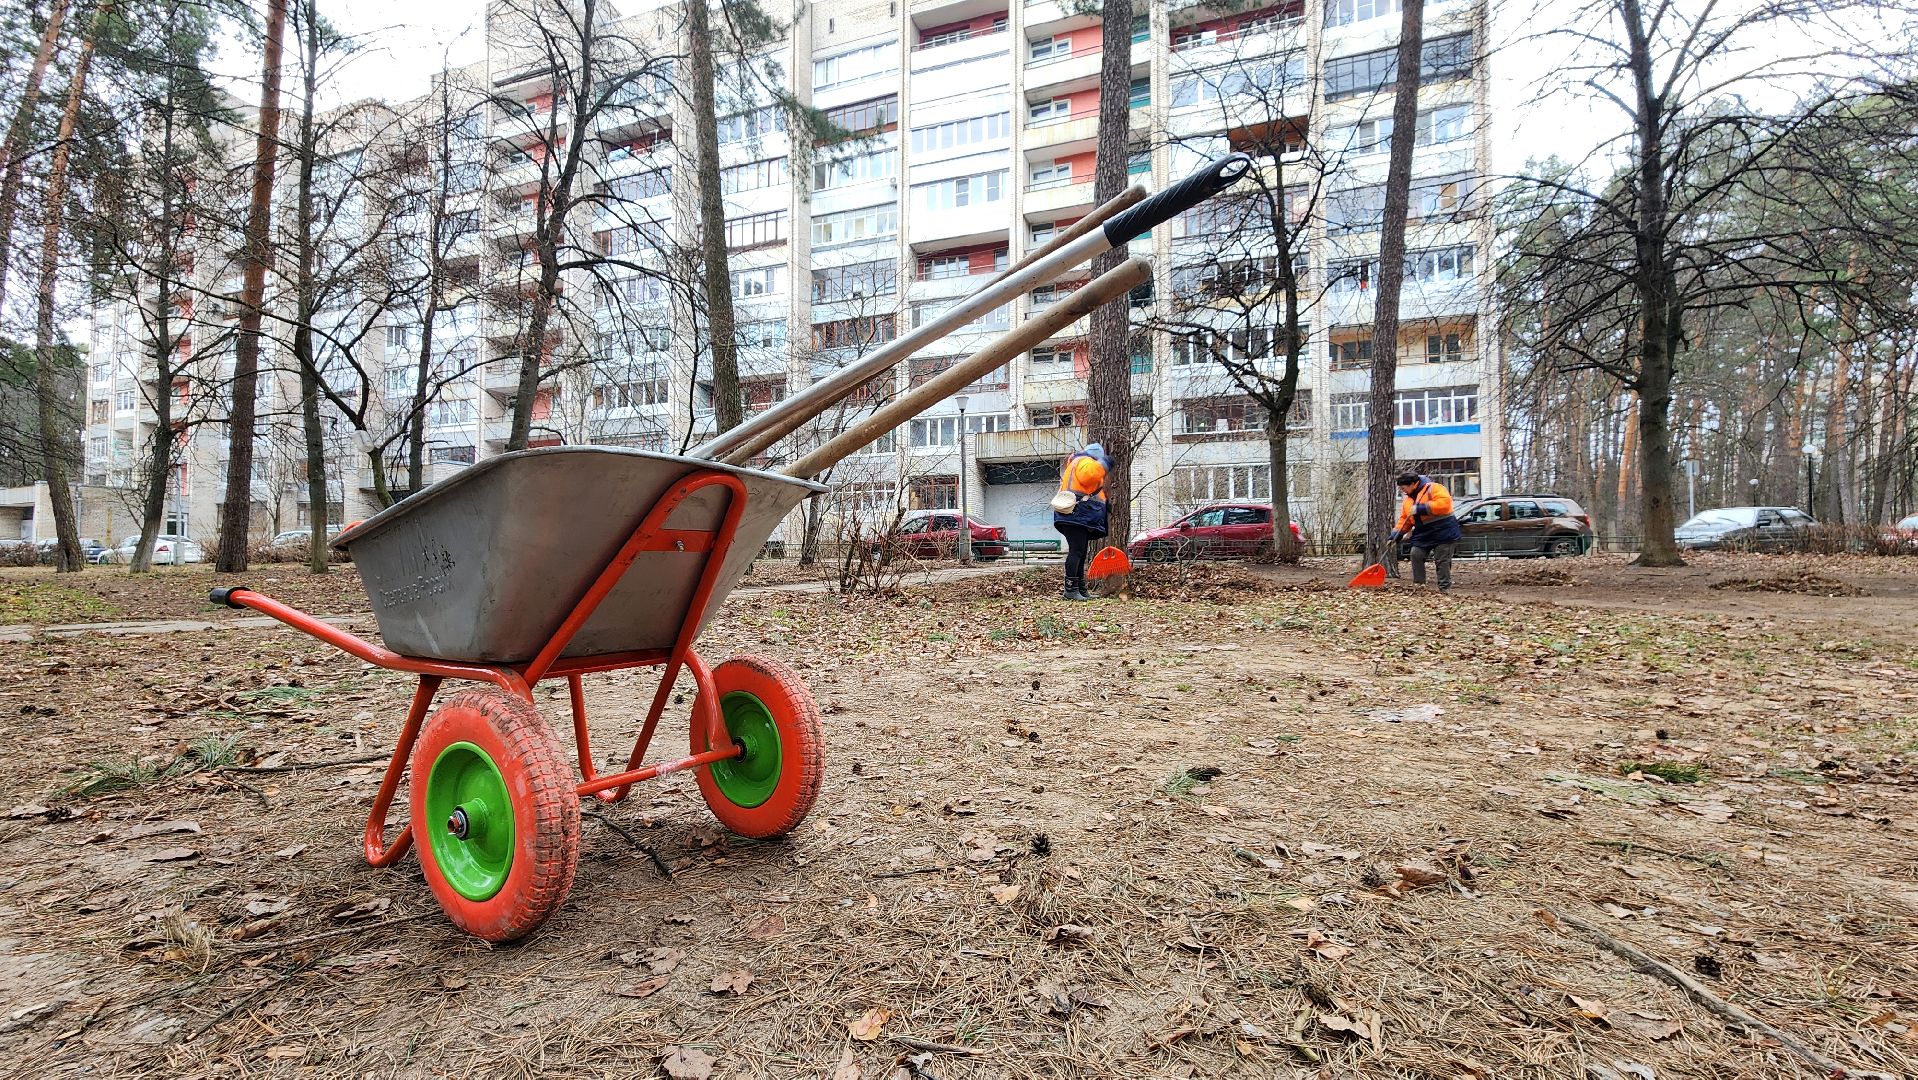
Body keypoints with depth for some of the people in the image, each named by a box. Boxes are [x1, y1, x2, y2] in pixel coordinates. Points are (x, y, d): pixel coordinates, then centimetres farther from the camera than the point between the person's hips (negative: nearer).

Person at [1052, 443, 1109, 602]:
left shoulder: (1075, 464, 30)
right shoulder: (1085, 462, -5)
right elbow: (1089, 474, -26)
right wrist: (1104, 463, -15)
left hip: (1079, 518, 11)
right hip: (1076, 515, -11)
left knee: (1080, 553, 11)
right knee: (1076, 551, -15)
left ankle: (1080, 590, 14)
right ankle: (1070, 589, -18)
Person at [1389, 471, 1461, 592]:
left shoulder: (1433, 488, -12)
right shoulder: (1407, 500, 12)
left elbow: (1444, 503, -28)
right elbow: (1404, 520, 14)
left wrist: (1420, 508, -27)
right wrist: (1395, 536, 1)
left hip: (1443, 531, -7)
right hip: (1423, 533, 7)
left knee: (1442, 561, -4)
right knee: (1416, 555, -4)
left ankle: (1445, 588, 3)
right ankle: (1418, 584, 4)